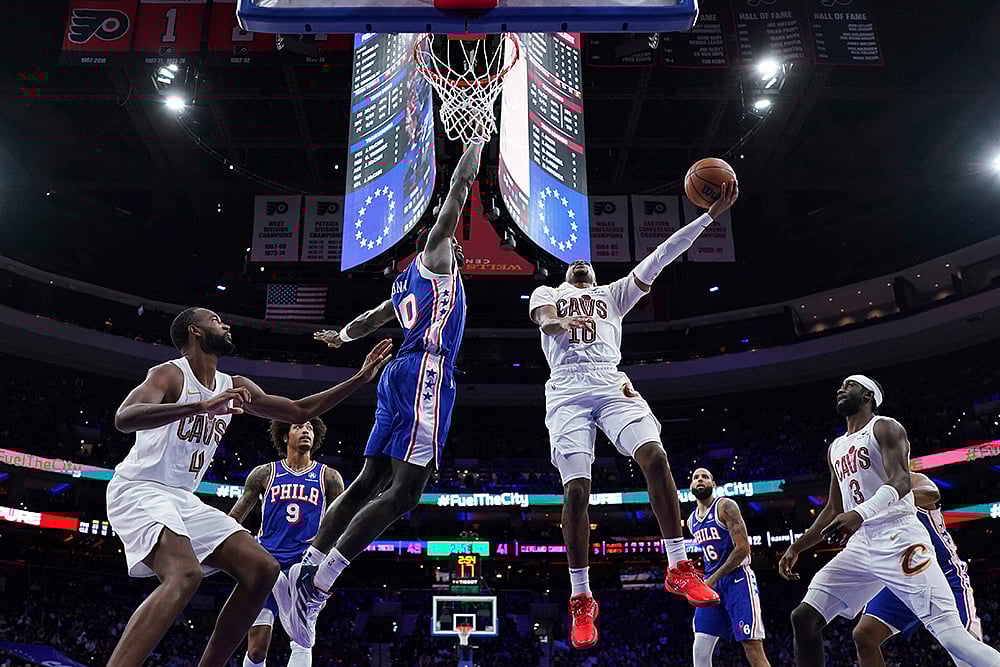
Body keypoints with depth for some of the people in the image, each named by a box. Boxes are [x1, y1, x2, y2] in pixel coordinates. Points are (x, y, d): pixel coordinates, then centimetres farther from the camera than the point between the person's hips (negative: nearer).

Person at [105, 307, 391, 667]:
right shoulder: (170, 374, -12)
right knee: (184, 575, -34)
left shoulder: (233, 386, 11)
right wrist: (201, 406, -44)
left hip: (183, 498, 8)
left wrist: (360, 379, 10)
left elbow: (300, 411, 16)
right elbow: (123, 418, -31)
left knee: (262, 569, -5)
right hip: (138, 489, -8)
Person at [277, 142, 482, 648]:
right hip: (426, 374, -9)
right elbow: (458, 190, 5)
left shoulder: (408, 284, 30)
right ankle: (317, 586, -21)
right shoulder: (434, 255, 9)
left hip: (400, 376, 9)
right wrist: (476, 144, 17)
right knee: (403, 491, -16)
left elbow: (371, 318, 43)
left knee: (369, 483, 6)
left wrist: (342, 336, 62)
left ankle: (303, 575, 1)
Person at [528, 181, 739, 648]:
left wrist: (712, 214, 12)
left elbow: (660, 257, 20)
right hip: (567, 392, -1)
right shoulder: (547, 294, 24)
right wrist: (562, 322, -28)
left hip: (612, 386, 2)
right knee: (576, 490, -11)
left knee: (655, 456, -23)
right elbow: (543, 319, -1)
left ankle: (678, 568, -15)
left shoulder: (613, 294, 29)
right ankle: (581, 599, -2)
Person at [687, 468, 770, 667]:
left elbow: (743, 549, -17)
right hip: (712, 584, 7)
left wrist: (713, 579, -16)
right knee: (700, 650, -1)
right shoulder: (692, 521, 15)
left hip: (737, 580, -7)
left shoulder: (725, 506, -9)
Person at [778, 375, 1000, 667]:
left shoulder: (884, 428, -1)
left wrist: (859, 513, -36)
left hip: (899, 539, -7)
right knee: (803, 618, -2)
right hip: (860, 546, 7)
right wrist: (796, 548, 21)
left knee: (949, 631, -17)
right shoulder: (836, 448, 22)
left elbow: (901, 481, -18)